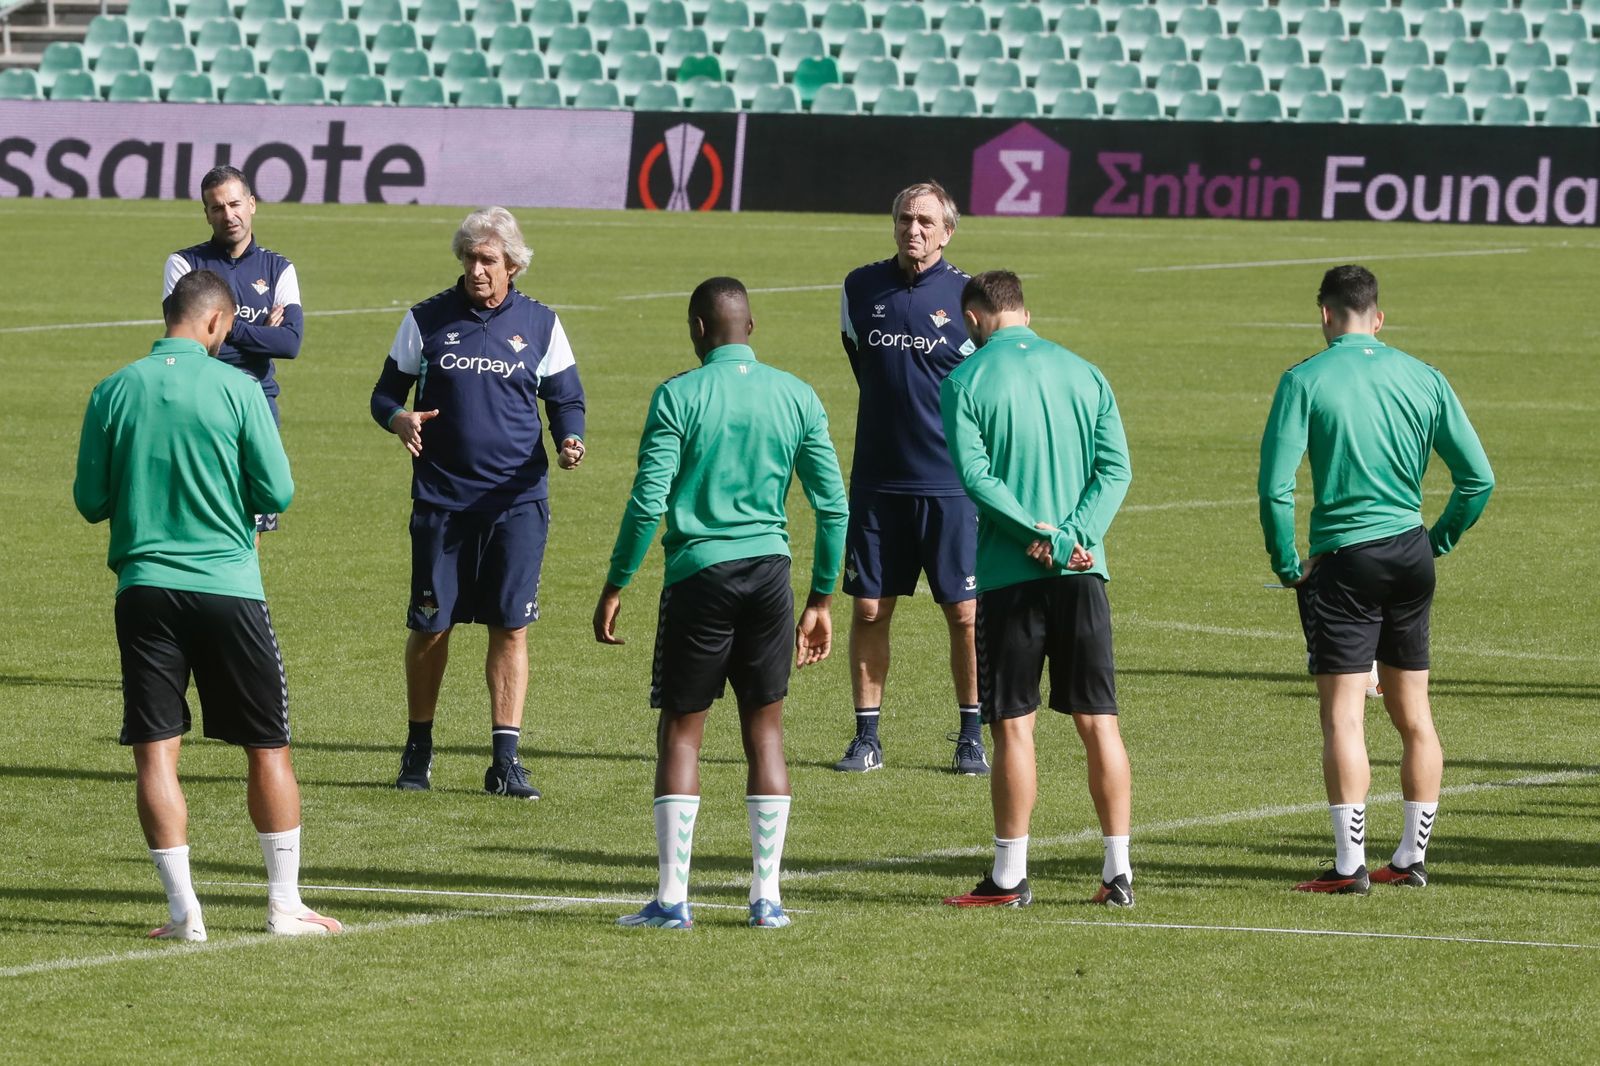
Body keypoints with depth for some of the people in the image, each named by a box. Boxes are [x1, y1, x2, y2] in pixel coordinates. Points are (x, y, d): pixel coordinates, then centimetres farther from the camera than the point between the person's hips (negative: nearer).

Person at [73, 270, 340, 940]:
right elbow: (277, 493, -5)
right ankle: (285, 904, 11)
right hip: (228, 583, -1)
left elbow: (90, 500, 5)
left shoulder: (114, 392, 1)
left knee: (155, 751, 3)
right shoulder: (235, 389, -6)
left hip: (144, 584, 2)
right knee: (269, 747, 9)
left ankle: (182, 909, -3)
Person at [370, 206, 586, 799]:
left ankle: (506, 760, 0)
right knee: (430, 627, 1)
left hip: (517, 500, 0)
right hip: (441, 500, 0)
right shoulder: (426, 320, 4)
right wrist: (398, 419, -14)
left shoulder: (540, 324, 6)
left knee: (510, 627, -4)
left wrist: (569, 441, -10)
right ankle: (418, 750, 19)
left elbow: (566, 401, 12)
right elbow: (386, 391, 9)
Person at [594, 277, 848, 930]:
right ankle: (766, 896, 10)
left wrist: (615, 588, 0)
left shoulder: (679, 397, -6)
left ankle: (672, 897, 0)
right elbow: (834, 507, 6)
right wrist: (821, 600, 14)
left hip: (698, 575, -3)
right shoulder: (797, 397, 5)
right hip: (770, 573, 3)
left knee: (681, 731, 3)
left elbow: (648, 503, -9)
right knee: (765, 729, 10)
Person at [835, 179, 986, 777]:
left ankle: (972, 737, 9)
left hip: (951, 483, -3)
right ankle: (867, 738, 10)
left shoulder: (967, 297, -4)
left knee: (965, 613, -2)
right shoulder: (861, 289, 5)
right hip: (877, 480, 3)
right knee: (868, 609, 2)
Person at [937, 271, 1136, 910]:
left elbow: (975, 474, -13)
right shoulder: (1083, 374, 9)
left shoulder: (966, 382, -2)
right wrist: (1073, 537, -9)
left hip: (1010, 575, -3)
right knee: (1099, 722, 5)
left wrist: (1041, 535, -15)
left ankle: (1009, 876, 6)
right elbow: (1115, 467, 0)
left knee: (1012, 726, 2)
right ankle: (1118, 873, 6)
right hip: (1082, 571, 3)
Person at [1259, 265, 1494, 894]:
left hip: (1343, 559, -4)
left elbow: (1275, 484, -13)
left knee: (1343, 716, -4)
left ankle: (1349, 862, -9)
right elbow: (1478, 476, 3)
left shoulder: (1306, 380, -7)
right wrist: (1437, 541, 13)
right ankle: (1412, 858, 18)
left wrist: (1287, 564, -2)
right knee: (1414, 715, 13)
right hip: (1410, 557, 5)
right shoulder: (1423, 379, 4)